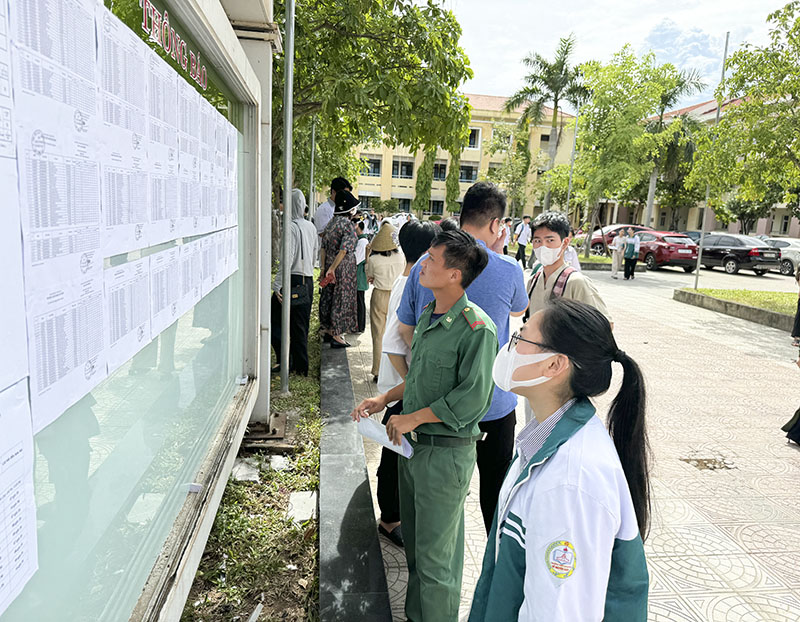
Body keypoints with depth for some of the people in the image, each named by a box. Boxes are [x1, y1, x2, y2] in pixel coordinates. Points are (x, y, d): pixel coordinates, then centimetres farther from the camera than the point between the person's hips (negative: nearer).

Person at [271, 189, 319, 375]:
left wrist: (277, 285, -18)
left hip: (292, 282, -8)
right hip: (308, 281, 8)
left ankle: (285, 362, 5)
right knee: (300, 326, 14)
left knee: (276, 323, 4)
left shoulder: (291, 227, -14)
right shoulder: (311, 227, 9)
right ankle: (301, 366, 20)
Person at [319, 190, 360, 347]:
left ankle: (328, 330, 28)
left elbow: (324, 247, 7)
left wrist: (324, 267, 9)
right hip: (344, 268, -7)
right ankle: (336, 336, 7)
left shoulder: (331, 222, 6)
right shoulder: (348, 225, -16)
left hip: (329, 265, 8)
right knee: (341, 298, 1)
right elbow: (344, 250, -23)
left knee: (329, 296, 16)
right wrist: (332, 268, -19)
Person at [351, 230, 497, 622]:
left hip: (447, 453, -8)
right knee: (413, 544, 22)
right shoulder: (428, 316, 8)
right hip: (412, 445, 8)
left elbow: (472, 397, -21)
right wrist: (385, 399, 9)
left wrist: (412, 418, -17)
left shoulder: (477, 328, -19)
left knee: (435, 556, 6)